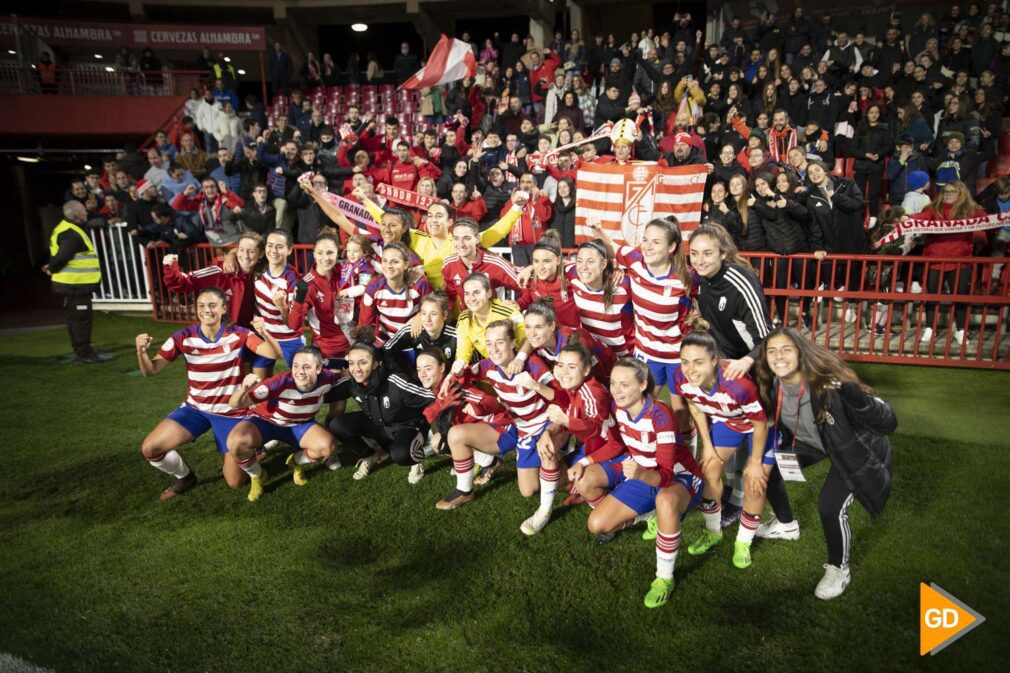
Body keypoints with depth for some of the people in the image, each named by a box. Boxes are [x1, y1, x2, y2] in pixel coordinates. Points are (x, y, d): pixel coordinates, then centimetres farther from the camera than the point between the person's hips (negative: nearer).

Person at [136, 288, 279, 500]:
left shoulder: (237, 335, -15)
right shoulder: (183, 337, -10)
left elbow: (275, 354, -25)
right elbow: (151, 370, -10)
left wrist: (264, 333, -45)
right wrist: (141, 351, -31)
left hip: (231, 412, -2)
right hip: (196, 409, 3)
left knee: (235, 483, -3)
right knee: (149, 448, -16)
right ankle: (184, 476, 15)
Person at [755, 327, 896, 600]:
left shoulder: (827, 383, -36)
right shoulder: (772, 384, -19)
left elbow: (888, 422, -38)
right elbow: (773, 419, 5)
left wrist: (855, 397, -55)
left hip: (852, 449, -6)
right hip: (813, 442, 6)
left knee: (830, 507, -17)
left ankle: (839, 570, 13)